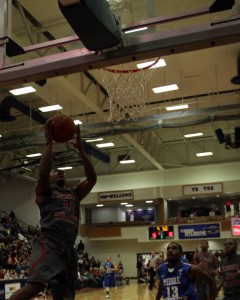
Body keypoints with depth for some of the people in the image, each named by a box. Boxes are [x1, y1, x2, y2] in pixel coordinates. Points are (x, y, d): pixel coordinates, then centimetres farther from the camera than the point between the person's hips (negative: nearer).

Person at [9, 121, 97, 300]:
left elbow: (92, 178, 13)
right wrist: (49, 142, -5)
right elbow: (43, 173, -10)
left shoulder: (74, 193, 26)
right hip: (48, 242, -6)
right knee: (36, 285, -28)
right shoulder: (44, 191, 12)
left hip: (68, 246, 6)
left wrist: (80, 148, 11)